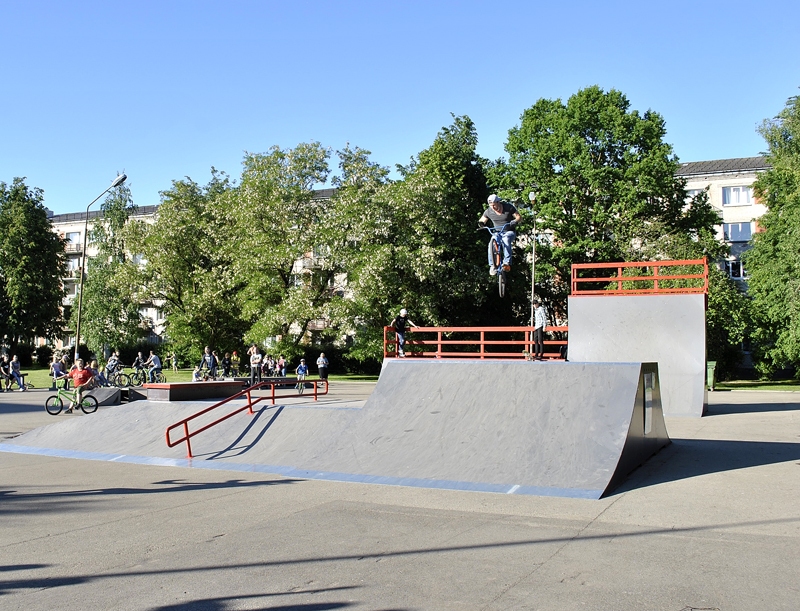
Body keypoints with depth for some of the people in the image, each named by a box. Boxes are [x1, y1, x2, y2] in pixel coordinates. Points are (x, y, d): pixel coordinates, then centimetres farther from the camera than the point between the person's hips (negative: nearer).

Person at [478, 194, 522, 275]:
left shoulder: (508, 207, -11)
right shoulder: (489, 211, -3)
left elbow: (519, 217, -8)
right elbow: (482, 220, 8)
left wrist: (515, 221, -32)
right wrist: (480, 223, -17)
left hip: (509, 232, -3)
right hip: (497, 233, 3)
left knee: (506, 239, -38)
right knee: (491, 244, -30)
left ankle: (507, 263, -43)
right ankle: (492, 266, -25)